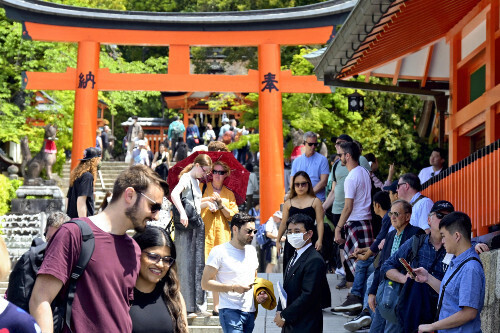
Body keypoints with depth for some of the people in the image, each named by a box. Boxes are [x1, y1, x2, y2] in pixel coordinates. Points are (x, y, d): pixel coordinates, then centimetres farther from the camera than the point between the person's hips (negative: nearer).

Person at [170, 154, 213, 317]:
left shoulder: (197, 181, 18)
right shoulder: (186, 177, -9)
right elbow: (174, 194, -28)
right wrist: (182, 213, -38)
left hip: (198, 227, 9)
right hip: (186, 227, -9)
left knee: (198, 265, 8)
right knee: (186, 265, -6)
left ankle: (195, 305, 14)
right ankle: (186, 308, -4)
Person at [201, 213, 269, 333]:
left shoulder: (251, 250, 16)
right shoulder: (219, 252, -6)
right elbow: (205, 283, -10)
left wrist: (259, 294, 7)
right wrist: (233, 288, -17)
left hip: (250, 312, 7)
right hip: (230, 312, -6)